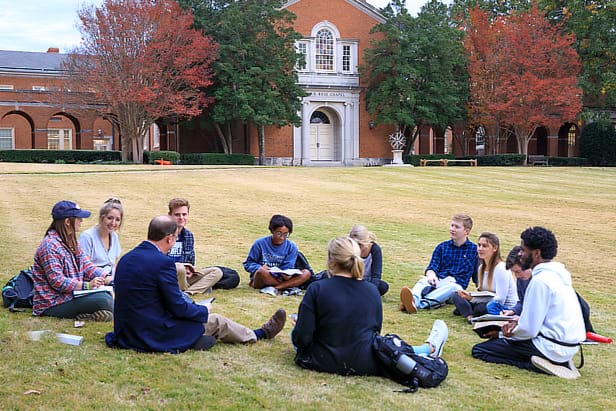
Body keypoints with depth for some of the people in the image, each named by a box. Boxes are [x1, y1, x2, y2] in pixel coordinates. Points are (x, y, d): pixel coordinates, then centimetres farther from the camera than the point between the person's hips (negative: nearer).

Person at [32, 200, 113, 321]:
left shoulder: (71, 241, 13)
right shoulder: (50, 246, -18)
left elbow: (87, 265, 8)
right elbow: (57, 281, -23)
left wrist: (106, 278, -8)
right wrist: (87, 285, -28)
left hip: (70, 294, 10)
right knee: (103, 300, -23)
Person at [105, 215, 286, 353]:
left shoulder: (126, 258, 4)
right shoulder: (163, 262, -22)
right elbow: (178, 308, -18)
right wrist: (204, 310, 3)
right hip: (155, 336, -8)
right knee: (215, 321, 11)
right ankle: (259, 334, 35)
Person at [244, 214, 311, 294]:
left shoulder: (291, 247, 2)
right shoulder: (260, 243, -3)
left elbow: (288, 268, -3)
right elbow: (248, 264, 2)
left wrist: (287, 274, -28)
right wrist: (259, 267, -20)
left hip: (279, 278, 3)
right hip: (261, 278, -3)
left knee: (306, 273, -19)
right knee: (261, 271, -39)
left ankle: (275, 288, -28)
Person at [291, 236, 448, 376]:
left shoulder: (317, 289, -16)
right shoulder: (372, 291, -6)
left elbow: (302, 338, -16)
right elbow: (375, 332, 7)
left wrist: (297, 335, 7)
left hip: (321, 362, -1)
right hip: (364, 365, 1)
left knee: (294, 334, 28)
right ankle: (430, 348, 51)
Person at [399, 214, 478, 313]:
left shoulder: (473, 249, 10)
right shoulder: (442, 247, 16)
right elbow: (432, 267, 6)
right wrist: (431, 274, -17)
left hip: (456, 285, -2)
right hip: (437, 282, 3)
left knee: (451, 287, -39)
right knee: (423, 280, -31)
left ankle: (421, 303, -62)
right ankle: (414, 298, -66)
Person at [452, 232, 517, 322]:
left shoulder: (501, 269, -18)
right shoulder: (481, 268, 9)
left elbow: (499, 300, -22)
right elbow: (482, 293, 10)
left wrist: (472, 298, -22)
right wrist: (470, 296, -12)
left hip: (507, 308, -8)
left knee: (480, 308, -36)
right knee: (457, 296, -3)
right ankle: (470, 316, -23)